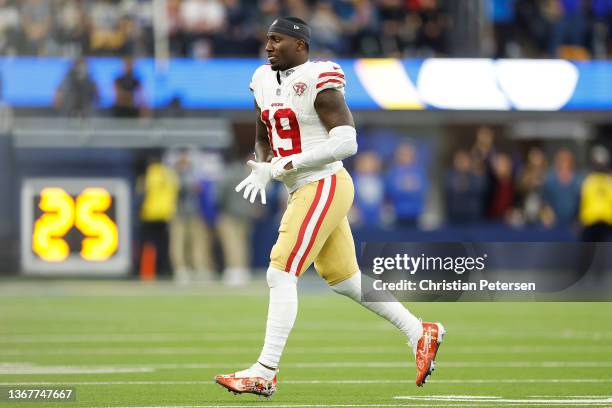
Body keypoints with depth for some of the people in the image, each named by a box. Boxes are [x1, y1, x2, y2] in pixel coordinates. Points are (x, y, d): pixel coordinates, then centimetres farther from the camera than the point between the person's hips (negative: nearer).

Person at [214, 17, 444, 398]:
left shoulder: (318, 83, -15)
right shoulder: (266, 81, 11)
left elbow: (346, 142, -21)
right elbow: (264, 138, 24)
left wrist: (284, 166, -23)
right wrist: (261, 170, 1)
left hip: (324, 186, -9)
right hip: (304, 192, 9)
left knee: (280, 276, -12)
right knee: (345, 279, 16)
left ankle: (265, 373, -10)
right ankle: (421, 333, 27)